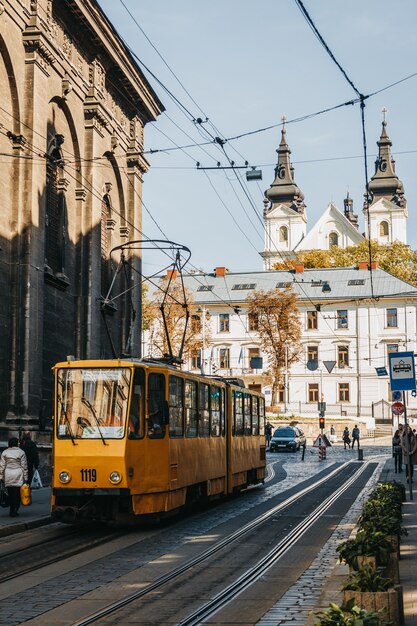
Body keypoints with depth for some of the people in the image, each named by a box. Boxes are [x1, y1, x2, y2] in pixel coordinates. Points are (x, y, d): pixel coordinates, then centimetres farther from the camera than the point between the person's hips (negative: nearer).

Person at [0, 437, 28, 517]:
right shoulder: (21, 452, -3)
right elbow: (24, 466, -1)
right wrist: (25, 477, 4)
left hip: (8, 475, 2)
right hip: (18, 476, -2)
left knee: (10, 493, 10)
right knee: (17, 494, 2)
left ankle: (12, 511, 12)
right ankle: (14, 511, -3)